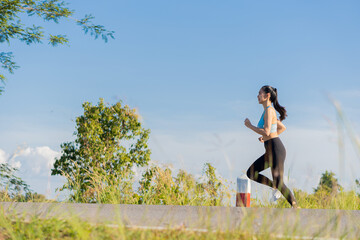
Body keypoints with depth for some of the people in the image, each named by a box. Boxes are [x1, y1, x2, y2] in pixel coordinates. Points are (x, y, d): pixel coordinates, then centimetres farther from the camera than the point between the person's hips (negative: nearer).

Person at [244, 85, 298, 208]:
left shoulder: (269, 110, -14)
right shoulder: (269, 111, 14)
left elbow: (266, 131, -25)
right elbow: (282, 128, 25)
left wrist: (250, 125, -12)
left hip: (276, 149, -9)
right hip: (271, 151, 9)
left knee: (279, 183, -7)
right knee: (251, 173, 8)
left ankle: (296, 208, 1)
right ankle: (275, 186, 12)